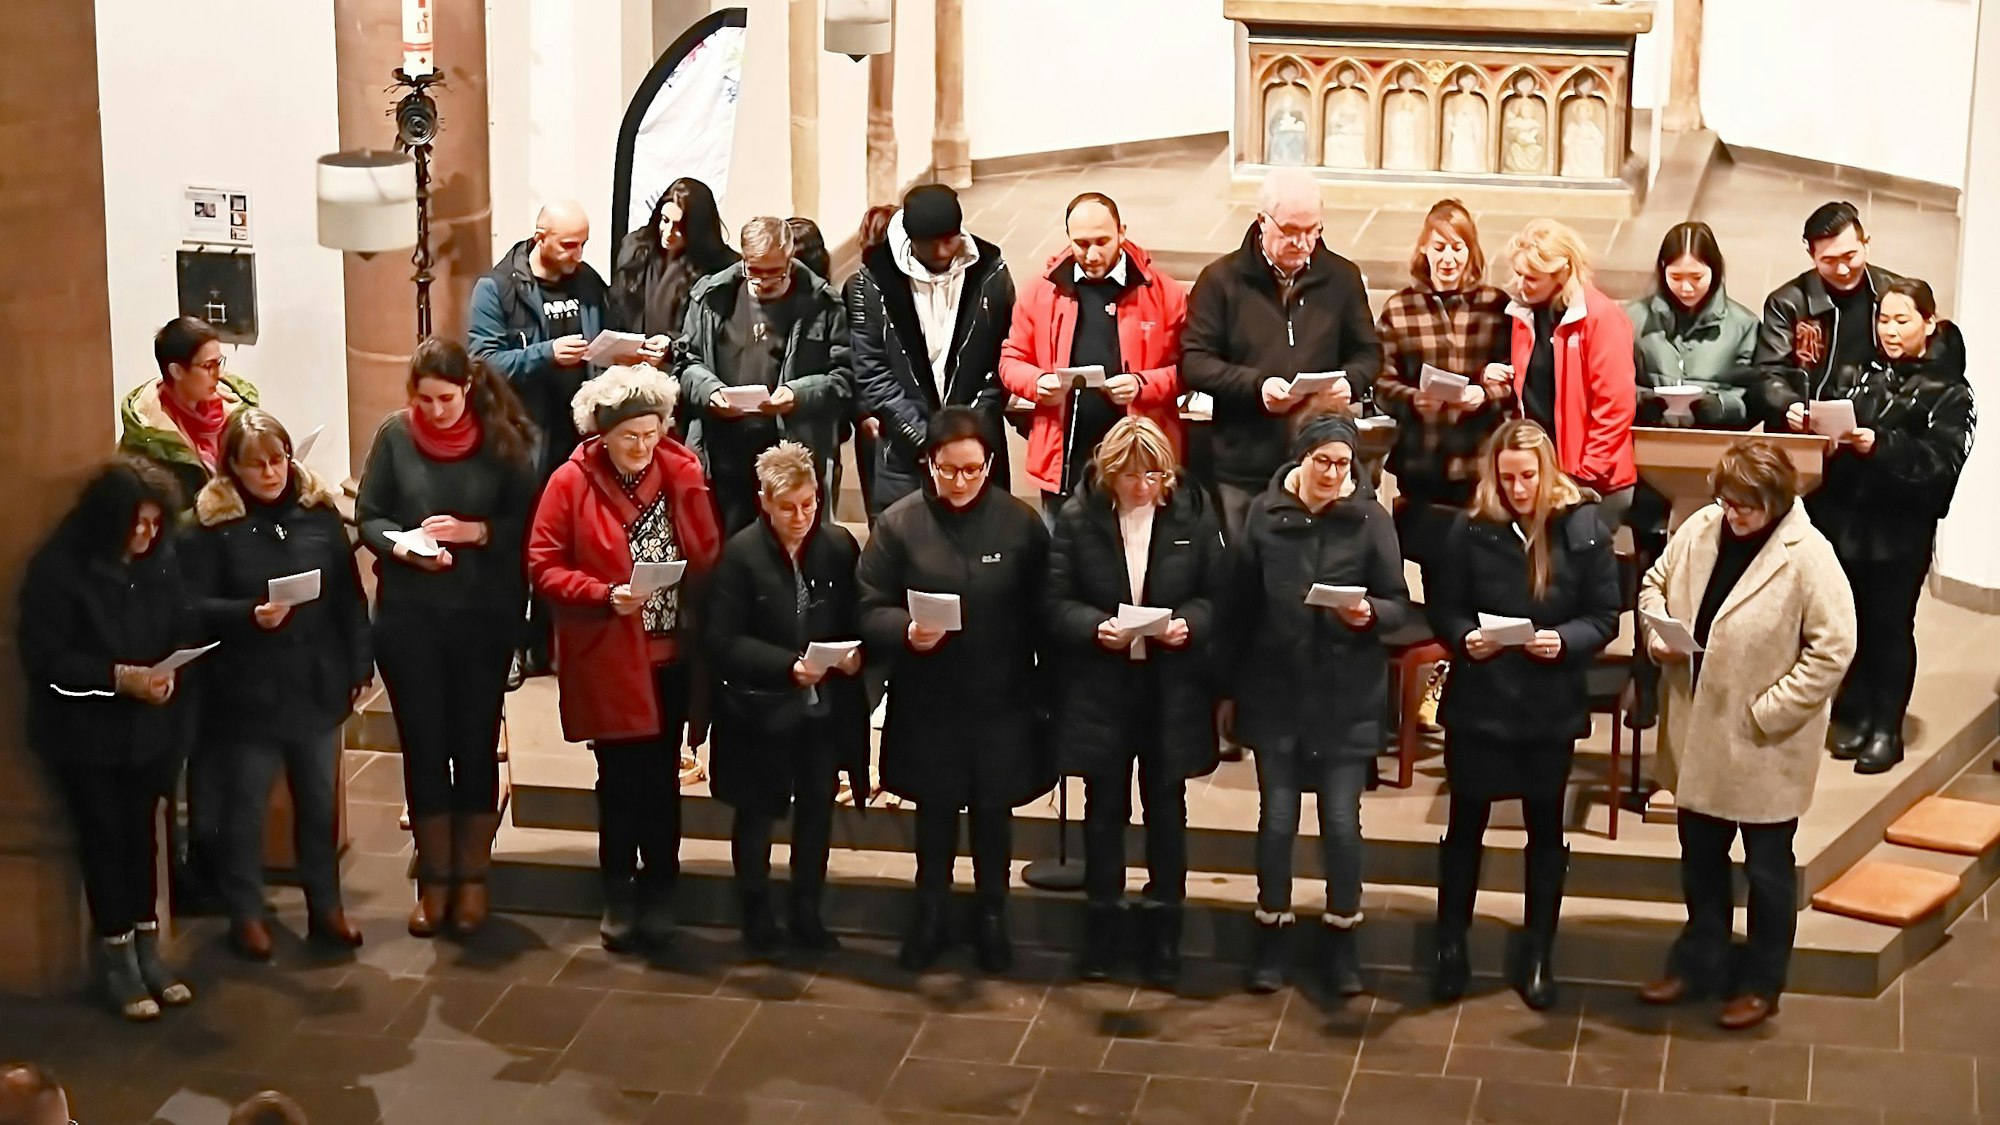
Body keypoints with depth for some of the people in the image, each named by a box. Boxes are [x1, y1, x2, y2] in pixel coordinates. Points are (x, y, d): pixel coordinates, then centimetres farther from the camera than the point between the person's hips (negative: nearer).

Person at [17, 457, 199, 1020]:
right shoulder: (58, 569, -15)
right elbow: (44, 657, -17)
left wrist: (170, 671, -16)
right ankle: (116, 957, 15)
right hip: (85, 731, -4)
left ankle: (146, 947, 22)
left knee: (140, 833, 11)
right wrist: (118, 677, -25)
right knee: (104, 838, 4)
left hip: (150, 727, 4)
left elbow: (186, 628, 6)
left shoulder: (161, 560, -1)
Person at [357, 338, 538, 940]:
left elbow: (527, 524, -3)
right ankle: (434, 879, 19)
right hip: (408, 616, 1)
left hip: (483, 617, -1)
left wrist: (474, 532, -18)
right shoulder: (395, 434, -2)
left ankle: (471, 879, 20)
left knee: (475, 745, 7)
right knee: (423, 748, 7)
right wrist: (399, 543, -17)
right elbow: (367, 516, 2)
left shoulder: (501, 439, -5)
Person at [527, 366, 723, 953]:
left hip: (671, 659, 2)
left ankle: (659, 894, 22)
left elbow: (708, 556, 3)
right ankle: (619, 896, 21)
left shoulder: (680, 474, 2)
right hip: (608, 662, -2)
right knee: (621, 779, 5)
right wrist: (605, 595, -18)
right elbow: (544, 567, -7)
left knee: (662, 779, 9)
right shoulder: (570, 483, -6)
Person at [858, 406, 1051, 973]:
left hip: (1001, 703, 0)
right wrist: (906, 630, -27)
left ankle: (992, 915, 32)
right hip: (926, 702, 0)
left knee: (994, 810, 13)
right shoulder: (899, 523, -8)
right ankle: (930, 913, 33)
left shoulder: (1021, 523, -6)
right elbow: (871, 609, -6)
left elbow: (1041, 614, -3)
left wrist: (1039, 690, -4)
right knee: (934, 810, 15)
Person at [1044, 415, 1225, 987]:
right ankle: (1102, 924, 23)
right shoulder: (1078, 518, -6)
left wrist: (1190, 622, -20)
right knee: (1105, 807, 11)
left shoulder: (1194, 515, -5)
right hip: (1099, 687, 0)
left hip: (1173, 688, 0)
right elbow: (1057, 602, -5)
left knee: (1165, 807, 10)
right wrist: (1095, 626, -23)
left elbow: (1218, 594, -1)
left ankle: (1163, 930, 21)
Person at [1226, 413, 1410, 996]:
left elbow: (1399, 605, -2)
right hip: (1275, 692, 1)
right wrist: (1233, 687, 3)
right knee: (1277, 816, 6)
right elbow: (1239, 607, 2)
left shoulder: (1370, 519, -5)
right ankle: (1271, 935, 20)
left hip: (1347, 698, -1)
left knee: (1342, 820, 3)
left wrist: (1370, 614, -24)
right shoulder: (1265, 515, -3)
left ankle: (1342, 939, 18)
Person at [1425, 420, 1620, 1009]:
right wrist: (1464, 637, -23)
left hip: (1551, 707, 0)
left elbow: (1604, 618, -5)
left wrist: (1565, 641, -23)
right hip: (1477, 703, 0)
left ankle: (1539, 955, 26)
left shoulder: (1585, 529, -8)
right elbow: (1443, 610, -3)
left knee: (1546, 829, 13)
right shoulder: (1470, 528, -8)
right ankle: (1451, 946, 25)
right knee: (1466, 826, 10)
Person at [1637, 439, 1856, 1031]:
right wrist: (1656, 628, -8)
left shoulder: (1808, 556, -20)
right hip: (1700, 730, 6)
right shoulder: (1699, 529, -3)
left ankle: (1760, 983, 26)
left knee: (1767, 866, 11)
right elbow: (1655, 583, 13)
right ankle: (1699, 960, 37)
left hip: (1766, 744, -6)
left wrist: (1767, 713, -18)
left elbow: (1833, 649, -19)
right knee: (1700, 854, 20)